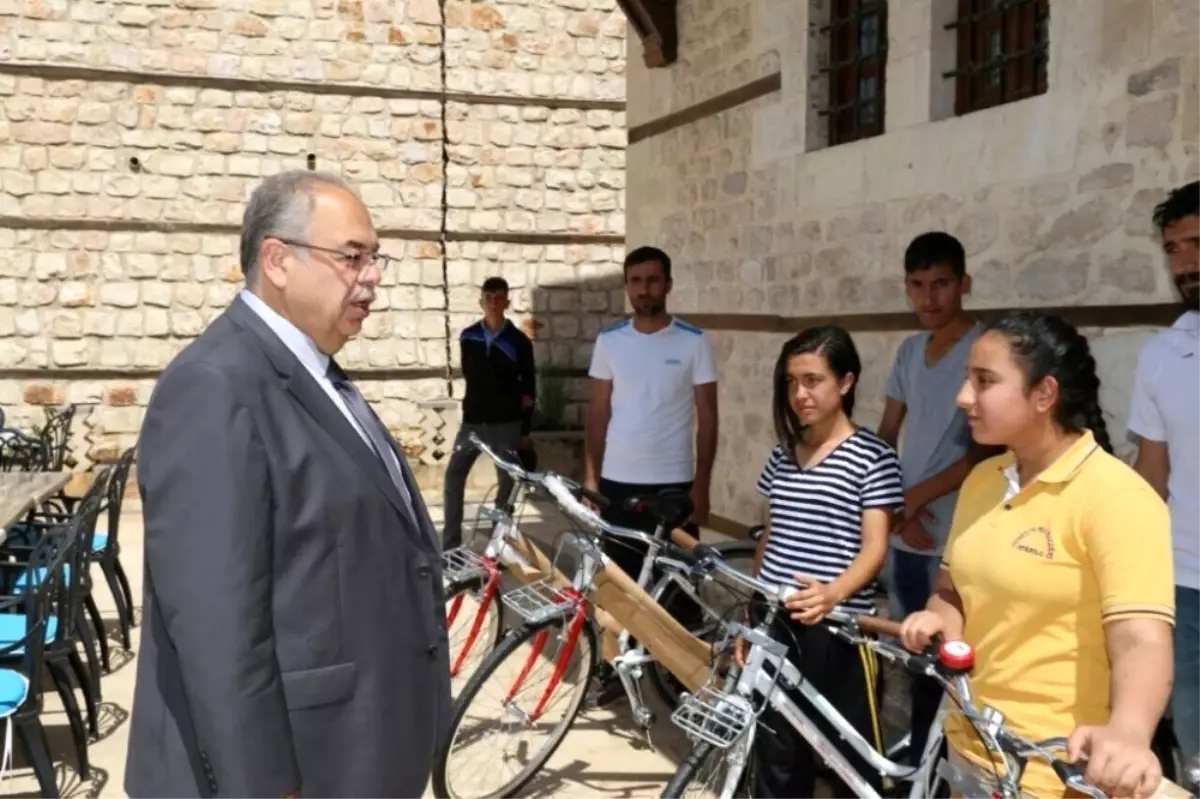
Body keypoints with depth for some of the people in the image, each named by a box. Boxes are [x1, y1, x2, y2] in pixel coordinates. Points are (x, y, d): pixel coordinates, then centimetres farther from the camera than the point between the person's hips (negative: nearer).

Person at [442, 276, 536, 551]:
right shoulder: (468, 337, 2)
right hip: (472, 421, 2)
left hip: (506, 424, -2)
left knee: (507, 482, 3)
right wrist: (512, 394, -2)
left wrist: (525, 430, 0)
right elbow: (469, 373, 8)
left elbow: (529, 387, 2)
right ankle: (450, 542, 8)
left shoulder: (519, 341, -3)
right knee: (453, 476, 0)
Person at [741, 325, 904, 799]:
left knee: (853, 756, 5)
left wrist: (831, 594, -31)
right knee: (775, 757, 12)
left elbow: (874, 548, -12)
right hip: (775, 624, 5)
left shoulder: (873, 456, -6)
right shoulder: (783, 454, 10)